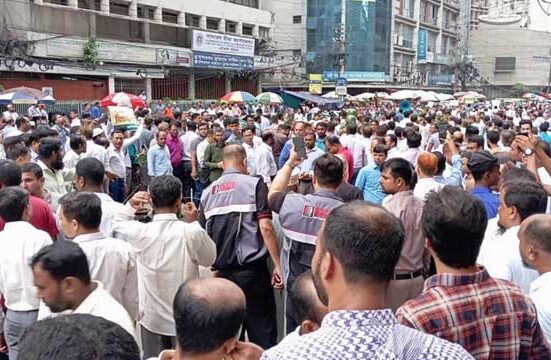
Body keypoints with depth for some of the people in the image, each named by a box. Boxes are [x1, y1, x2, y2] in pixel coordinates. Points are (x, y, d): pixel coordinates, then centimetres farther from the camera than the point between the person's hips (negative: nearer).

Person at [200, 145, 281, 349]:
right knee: (262, 334, 4)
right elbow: (265, 226, -13)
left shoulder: (208, 192, 9)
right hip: (251, 270, -4)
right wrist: (278, 265, -11)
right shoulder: (254, 185, -4)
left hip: (222, 271, 5)